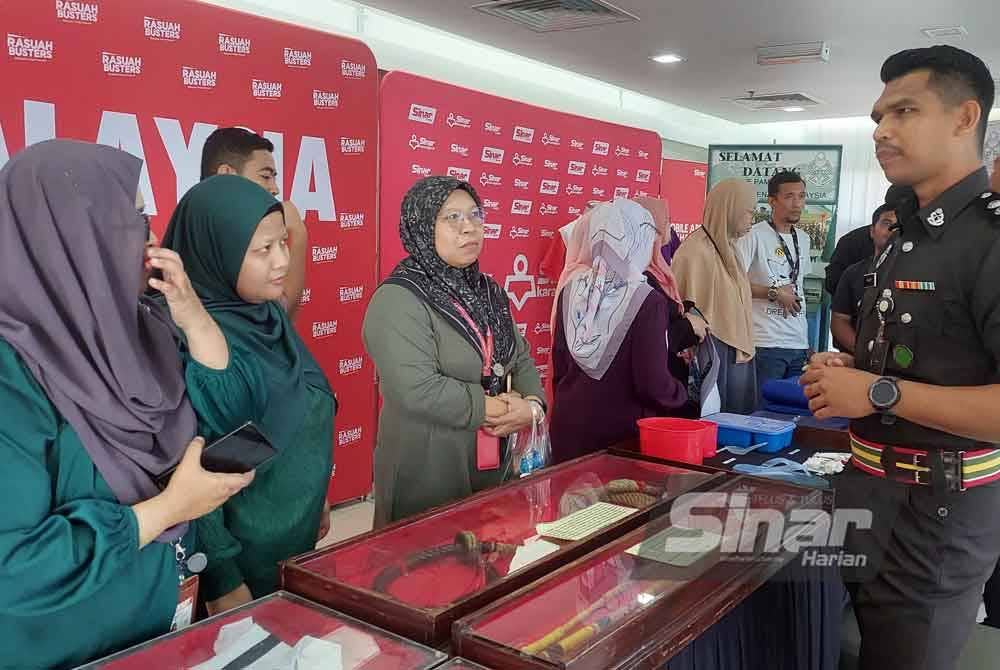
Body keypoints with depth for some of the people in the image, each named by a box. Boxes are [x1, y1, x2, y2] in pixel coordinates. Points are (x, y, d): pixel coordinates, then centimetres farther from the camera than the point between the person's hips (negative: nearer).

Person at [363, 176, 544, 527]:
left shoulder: (488, 291, 10)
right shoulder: (398, 300, -17)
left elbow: (521, 359, 11)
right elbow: (418, 391, -27)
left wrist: (532, 404, -10)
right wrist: (502, 409, -17)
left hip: (494, 467, 7)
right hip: (426, 478, -7)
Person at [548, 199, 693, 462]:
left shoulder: (572, 290, -3)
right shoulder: (648, 301, -18)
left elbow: (559, 364, 6)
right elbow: (653, 385, -18)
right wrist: (682, 392, 3)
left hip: (569, 424, 5)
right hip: (623, 430, -5)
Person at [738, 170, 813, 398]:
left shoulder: (803, 239, 15)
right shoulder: (754, 236, -9)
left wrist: (807, 340, 18)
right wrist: (774, 293, -14)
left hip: (799, 344, 7)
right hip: (766, 344, -7)